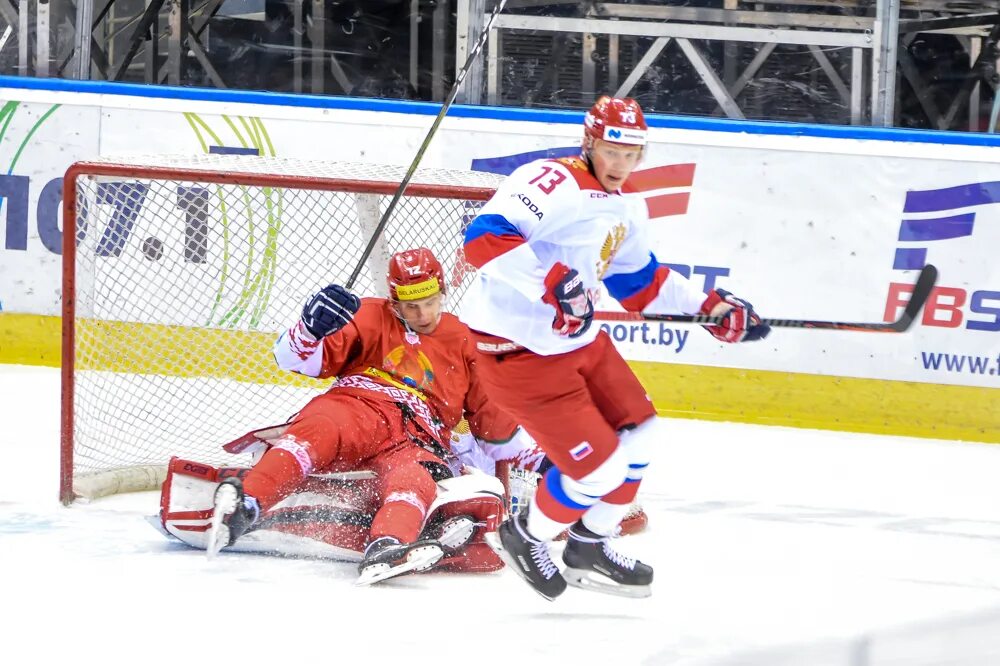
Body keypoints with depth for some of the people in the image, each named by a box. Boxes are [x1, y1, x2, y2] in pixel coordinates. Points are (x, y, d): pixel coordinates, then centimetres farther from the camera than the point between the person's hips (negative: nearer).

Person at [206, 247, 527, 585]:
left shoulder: (464, 342, 22)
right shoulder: (371, 317, 16)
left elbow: (493, 425, 26)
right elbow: (294, 358, 6)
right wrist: (312, 326, -13)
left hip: (416, 442, 1)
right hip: (354, 409, -1)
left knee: (415, 479, -36)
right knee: (318, 431, -37)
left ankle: (386, 550, -68)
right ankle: (243, 502, -61)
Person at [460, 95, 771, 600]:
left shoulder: (627, 208, 9)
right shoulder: (553, 184, -23)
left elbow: (640, 281, 25)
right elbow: (483, 239, -35)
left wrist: (710, 307, 18)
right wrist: (552, 280, -43)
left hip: (577, 338, 10)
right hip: (518, 348, -10)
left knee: (640, 437, 15)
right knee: (599, 467, -9)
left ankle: (588, 548, 34)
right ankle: (524, 538, 19)